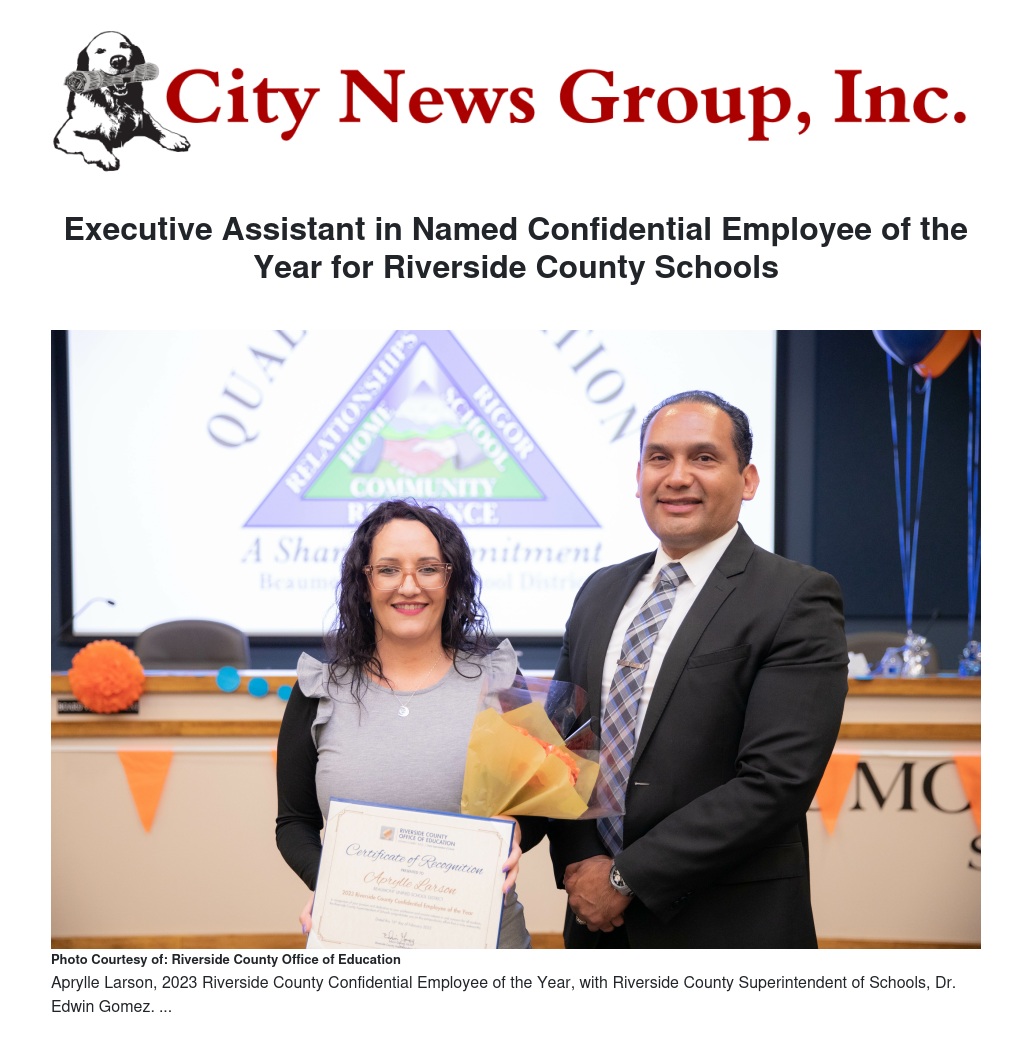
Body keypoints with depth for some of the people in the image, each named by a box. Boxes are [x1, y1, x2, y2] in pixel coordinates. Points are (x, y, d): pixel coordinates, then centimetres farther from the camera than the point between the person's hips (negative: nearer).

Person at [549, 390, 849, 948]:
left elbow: (776, 780, -19)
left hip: (728, 925, -5)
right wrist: (576, 862, -6)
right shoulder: (599, 592, 8)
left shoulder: (797, 599, -12)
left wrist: (627, 879, -17)